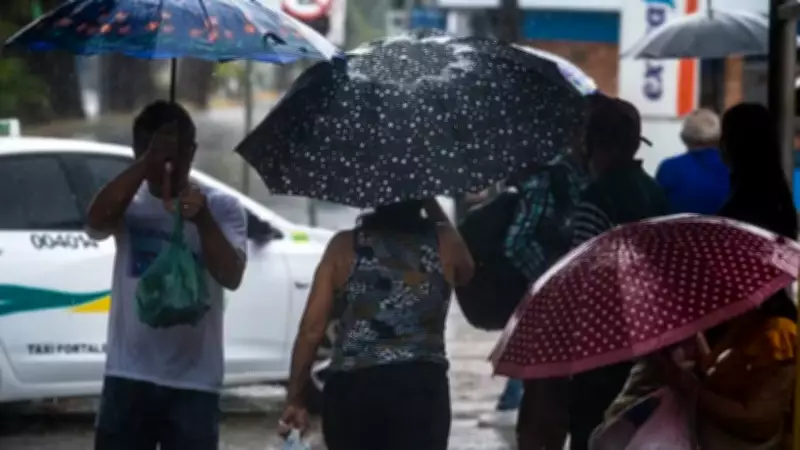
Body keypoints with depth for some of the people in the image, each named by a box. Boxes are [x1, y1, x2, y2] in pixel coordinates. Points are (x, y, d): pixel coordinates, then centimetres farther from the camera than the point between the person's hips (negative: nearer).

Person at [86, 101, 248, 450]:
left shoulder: (221, 208, 0)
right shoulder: (128, 203, 2)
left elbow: (231, 275, -14)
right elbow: (97, 220, -21)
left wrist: (202, 219, -30)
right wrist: (146, 162, -28)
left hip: (193, 381, -1)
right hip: (129, 377, 1)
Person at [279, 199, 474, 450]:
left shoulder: (344, 247, 6)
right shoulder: (443, 243, 5)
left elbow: (312, 328, 2)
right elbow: (465, 272, 31)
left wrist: (295, 400, 8)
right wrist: (434, 208, 31)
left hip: (348, 390, 2)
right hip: (419, 388, -2)